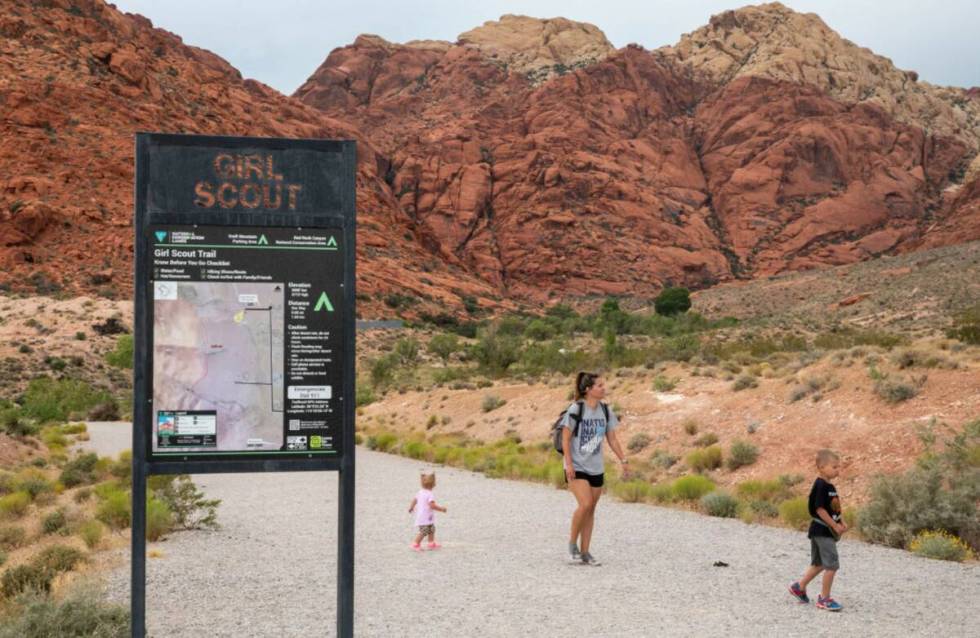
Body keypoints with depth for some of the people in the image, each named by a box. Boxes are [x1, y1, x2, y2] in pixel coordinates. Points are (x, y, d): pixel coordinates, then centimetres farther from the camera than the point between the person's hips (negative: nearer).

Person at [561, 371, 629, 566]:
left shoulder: (605, 411, 4)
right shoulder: (576, 409, -12)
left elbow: (612, 439, 11)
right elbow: (565, 439, -11)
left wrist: (623, 460, 4)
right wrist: (568, 464, -16)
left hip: (596, 468, 5)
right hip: (577, 467, -5)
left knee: (591, 509, 6)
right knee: (585, 504, -18)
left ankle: (585, 552, 13)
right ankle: (572, 543, 2)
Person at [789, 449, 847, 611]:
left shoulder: (829, 486, 11)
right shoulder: (821, 486, -18)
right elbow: (820, 509, -22)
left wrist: (841, 522, 6)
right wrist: (835, 526, -18)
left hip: (822, 531, 10)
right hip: (822, 530, -10)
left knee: (819, 564, 19)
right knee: (832, 564, -7)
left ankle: (799, 587, 32)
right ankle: (824, 598, 2)